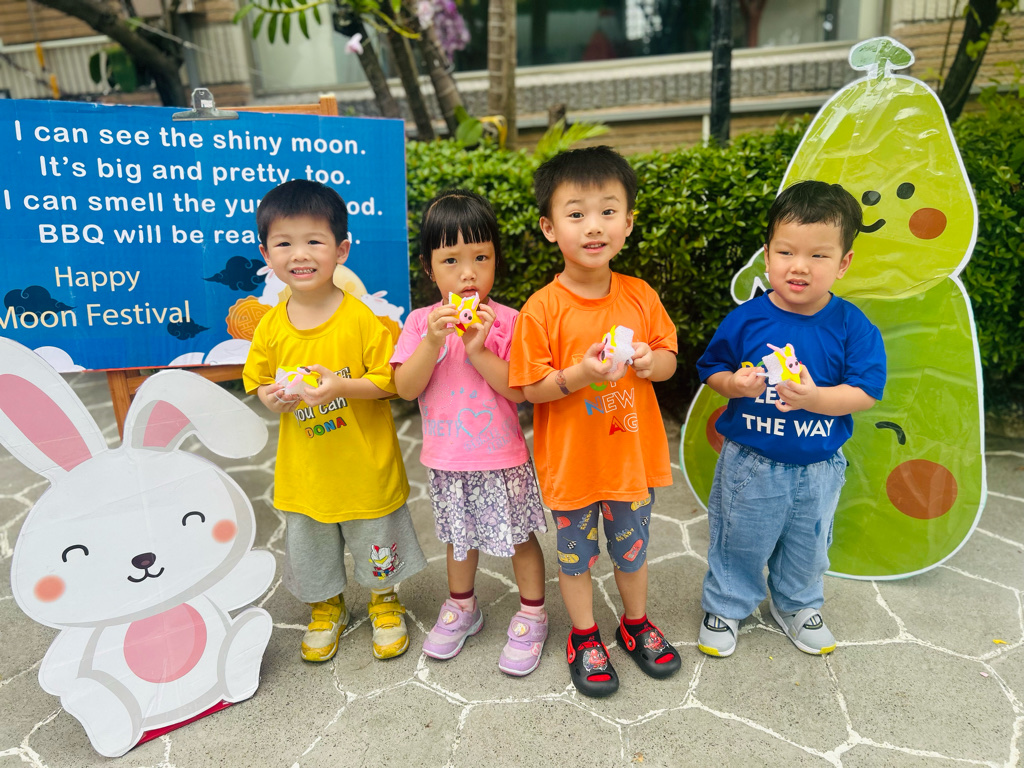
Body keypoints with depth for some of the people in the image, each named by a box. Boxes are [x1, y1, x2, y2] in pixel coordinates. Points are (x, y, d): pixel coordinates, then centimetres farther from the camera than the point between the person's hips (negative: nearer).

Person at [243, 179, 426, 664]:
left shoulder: (362, 316, -16)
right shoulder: (272, 325, -3)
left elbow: (390, 380, -14)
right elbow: (259, 381, 8)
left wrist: (341, 386, -28)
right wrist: (271, 397, -14)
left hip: (365, 464, -3)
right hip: (305, 469, 4)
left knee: (376, 542, 15)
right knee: (309, 545, 21)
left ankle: (385, 603, 44)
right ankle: (326, 609, 49)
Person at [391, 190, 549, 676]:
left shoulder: (505, 321, -12)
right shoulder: (421, 322, -5)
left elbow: (520, 390, -17)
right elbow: (405, 388, -11)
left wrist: (479, 351, -26)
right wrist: (433, 340, -24)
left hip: (501, 457, -3)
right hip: (446, 458, 3)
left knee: (519, 535, 12)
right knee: (460, 536, 22)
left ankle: (532, 615, 34)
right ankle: (461, 607, 45)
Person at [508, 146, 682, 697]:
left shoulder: (641, 296, -5)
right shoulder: (542, 309, -16)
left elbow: (669, 357, 5)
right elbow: (529, 387, -14)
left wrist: (651, 361, -17)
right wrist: (580, 374, -29)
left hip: (632, 453, 3)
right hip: (571, 460, -3)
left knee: (633, 548, 23)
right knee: (575, 554, 17)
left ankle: (636, 622, 49)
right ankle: (584, 637, 42)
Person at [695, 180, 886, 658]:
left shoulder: (852, 327, -11)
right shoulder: (746, 319, -12)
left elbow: (866, 393, -12)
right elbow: (711, 369, -2)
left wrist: (814, 398, -28)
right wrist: (734, 384, -24)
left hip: (818, 467, 2)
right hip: (749, 463, -1)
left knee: (807, 544, 23)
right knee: (738, 541, 15)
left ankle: (797, 606, 50)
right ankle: (725, 606, 40)